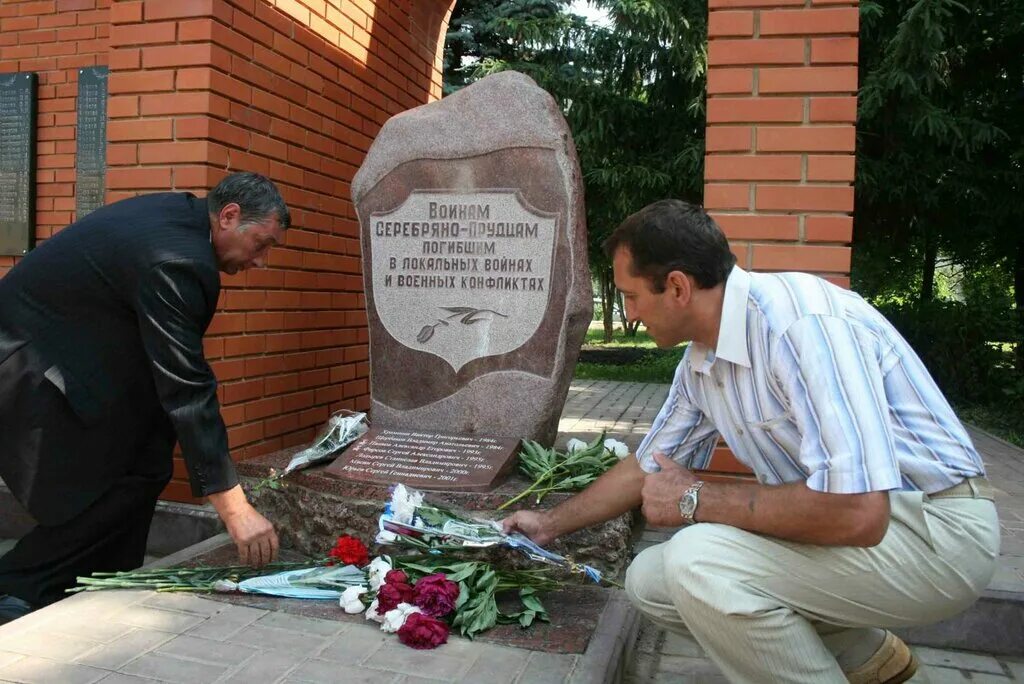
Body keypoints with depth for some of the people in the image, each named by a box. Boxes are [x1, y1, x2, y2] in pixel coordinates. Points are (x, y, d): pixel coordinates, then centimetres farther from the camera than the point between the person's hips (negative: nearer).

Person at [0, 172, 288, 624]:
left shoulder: (180, 212, 1)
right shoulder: (174, 261, -29)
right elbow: (187, 391, -31)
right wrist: (234, 509, -29)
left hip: (58, 343, 10)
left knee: (145, 463, 6)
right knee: (126, 480, -10)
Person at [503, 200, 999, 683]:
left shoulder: (799, 322, -26)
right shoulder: (698, 364, 3)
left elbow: (856, 512, -33)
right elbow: (647, 468, 18)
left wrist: (698, 499, -20)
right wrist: (551, 524, 23)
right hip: (850, 514, 9)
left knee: (699, 560, -28)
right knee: (649, 581, 3)